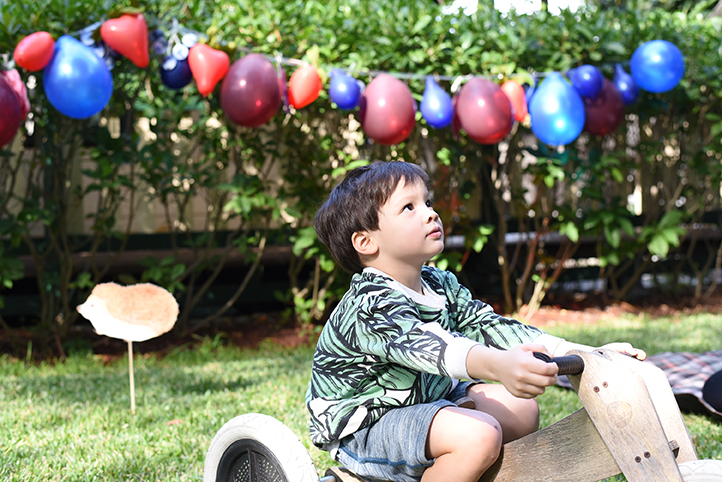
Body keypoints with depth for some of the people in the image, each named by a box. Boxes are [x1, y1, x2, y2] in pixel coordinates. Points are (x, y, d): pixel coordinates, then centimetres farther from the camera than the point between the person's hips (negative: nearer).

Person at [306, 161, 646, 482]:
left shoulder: (440, 285, 2)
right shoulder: (372, 306, -28)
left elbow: (487, 324, -1)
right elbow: (424, 346, -46)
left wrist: (586, 353, -12)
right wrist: (498, 366, -67)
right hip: (361, 429, -9)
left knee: (522, 408, 5)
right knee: (480, 434, -28)